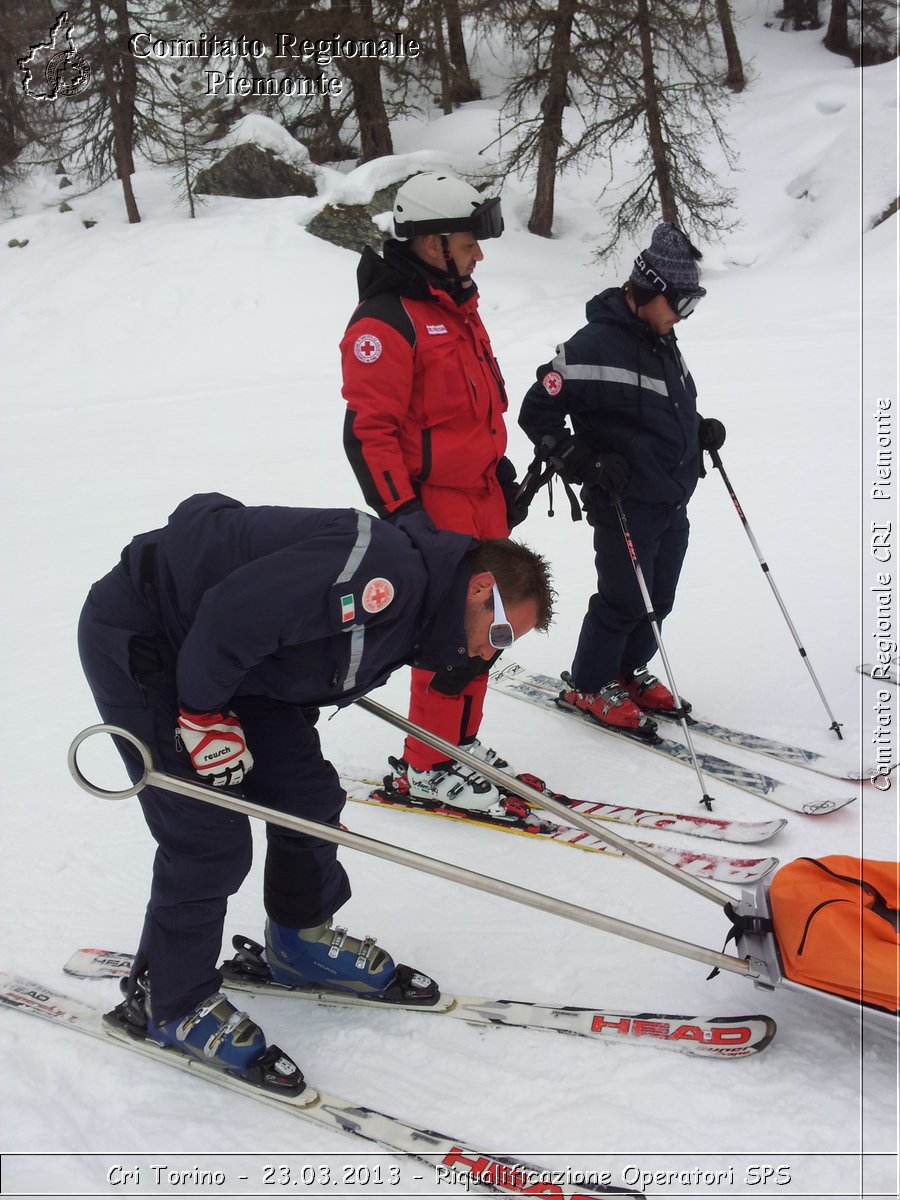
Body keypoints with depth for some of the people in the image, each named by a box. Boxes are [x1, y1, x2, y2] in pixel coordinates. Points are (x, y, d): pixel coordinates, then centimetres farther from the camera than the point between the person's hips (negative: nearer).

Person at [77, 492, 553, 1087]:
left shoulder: (408, 614, 3)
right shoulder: (388, 574, -29)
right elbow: (231, 614, -32)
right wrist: (204, 716, -20)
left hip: (224, 658, 9)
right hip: (137, 639, -9)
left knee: (307, 793, 9)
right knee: (210, 837, -6)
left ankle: (302, 942, 31)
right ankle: (170, 1002, 15)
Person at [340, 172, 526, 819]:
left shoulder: (458, 307, 15)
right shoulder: (386, 320, -15)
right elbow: (368, 430, -19)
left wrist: (501, 472, 24)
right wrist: (401, 515, -21)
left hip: (482, 499, 9)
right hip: (435, 508, -9)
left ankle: (460, 743, 29)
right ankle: (425, 767, 10)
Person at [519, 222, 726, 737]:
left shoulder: (663, 342, 9)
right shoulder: (595, 347, -19)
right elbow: (538, 412, -16)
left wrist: (701, 429, 7)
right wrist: (582, 461, -21)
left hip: (674, 501, 8)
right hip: (625, 505, -8)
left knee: (659, 598, 15)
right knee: (625, 600, 0)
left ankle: (630, 672, 36)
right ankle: (589, 686, 20)